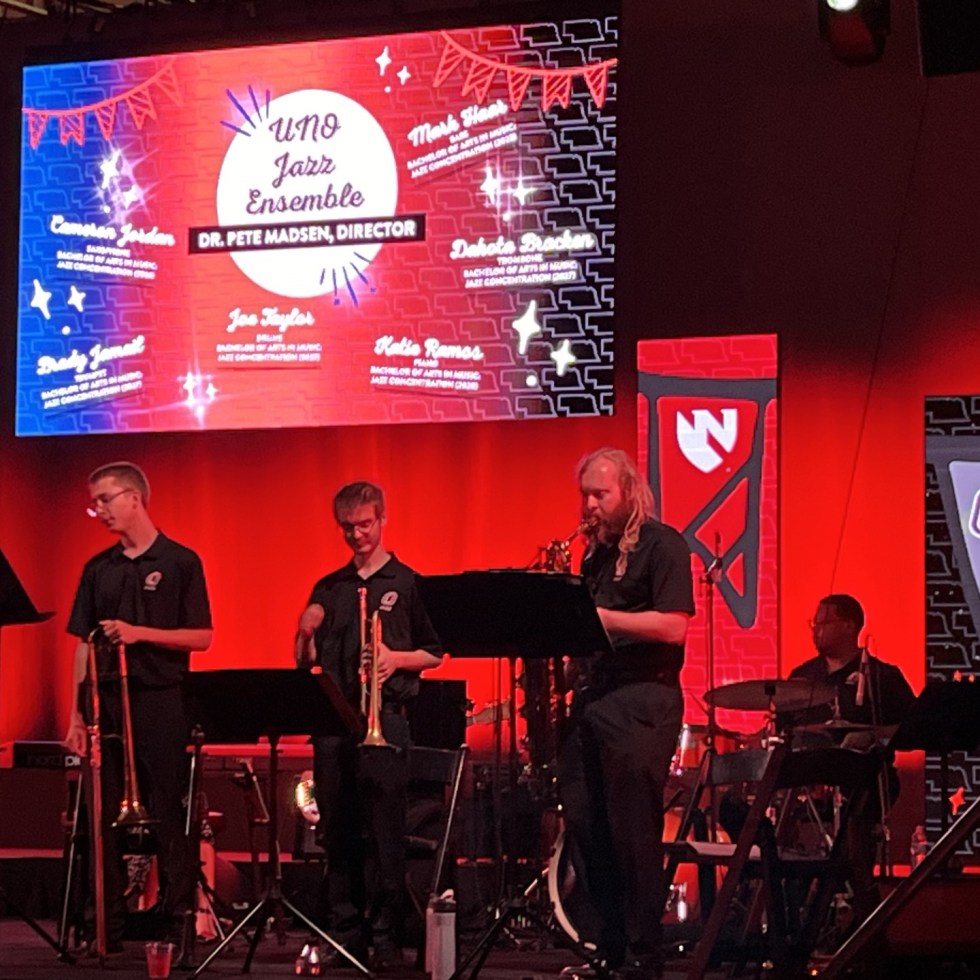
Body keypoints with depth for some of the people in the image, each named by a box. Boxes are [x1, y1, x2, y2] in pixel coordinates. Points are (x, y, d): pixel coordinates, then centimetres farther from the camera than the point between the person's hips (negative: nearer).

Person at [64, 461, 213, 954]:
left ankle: (177, 921, 2)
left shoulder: (179, 562, 0)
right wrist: (77, 714, 6)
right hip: (105, 702, 4)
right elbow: (83, 645, 12)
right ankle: (109, 924, 8)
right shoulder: (98, 569, 13)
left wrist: (140, 633, -15)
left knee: (168, 817, -3)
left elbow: (201, 637, -2)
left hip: (159, 703, -4)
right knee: (105, 816, 3)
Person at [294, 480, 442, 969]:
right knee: (337, 833, 4)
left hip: (385, 719, -4)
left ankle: (385, 937, -4)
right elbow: (305, 662, 15)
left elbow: (434, 654, 5)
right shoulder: (328, 589, 15)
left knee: (384, 833, -6)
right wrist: (305, 632, -5)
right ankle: (344, 936, 9)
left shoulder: (407, 584, 4)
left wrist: (397, 659, -12)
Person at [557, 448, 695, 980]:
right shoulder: (595, 553, 18)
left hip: (642, 698, -8)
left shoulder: (662, 545, -5)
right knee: (584, 824, 6)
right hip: (591, 695, 8)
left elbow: (673, 626, -15)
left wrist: (599, 616, -18)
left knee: (633, 831, -7)